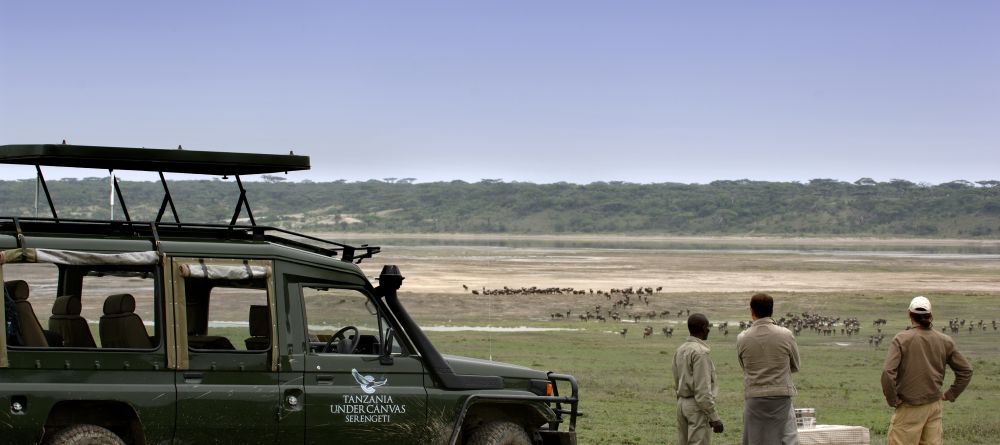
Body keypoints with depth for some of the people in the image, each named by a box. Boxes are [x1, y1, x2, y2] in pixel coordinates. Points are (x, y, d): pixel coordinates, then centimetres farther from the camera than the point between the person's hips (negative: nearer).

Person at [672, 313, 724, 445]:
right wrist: (714, 417, -19)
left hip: (682, 404, 9)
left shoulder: (680, 350, 10)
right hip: (698, 406, -9)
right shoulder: (700, 352, -17)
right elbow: (702, 389, -21)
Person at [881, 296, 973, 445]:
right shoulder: (944, 341, 2)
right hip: (935, 407, 5)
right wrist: (950, 395, 13)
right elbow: (966, 370, 9)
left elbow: (888, 373, -22)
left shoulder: (902, 339, -13)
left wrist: (892, 399, -10)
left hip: (910, 409, -5)